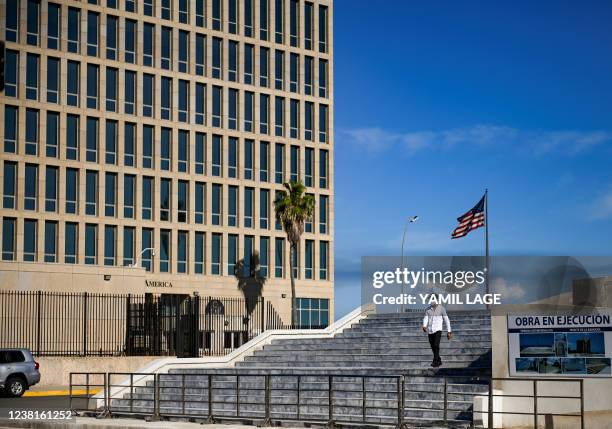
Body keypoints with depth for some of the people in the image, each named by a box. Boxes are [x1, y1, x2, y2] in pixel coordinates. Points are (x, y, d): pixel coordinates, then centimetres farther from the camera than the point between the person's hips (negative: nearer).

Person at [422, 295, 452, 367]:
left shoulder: (442, 309, -2)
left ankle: (435, 361, -19)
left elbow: (446, 320, 3)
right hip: (430, 331, 4)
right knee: (433, 347, 9)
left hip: (438, 330, -4)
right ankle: (439, 361, 25)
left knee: (436, 345, -21)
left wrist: (449, 331, 3)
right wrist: (424, 326, -25)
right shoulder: (428, 309, 6)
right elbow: (425, 319, -4)